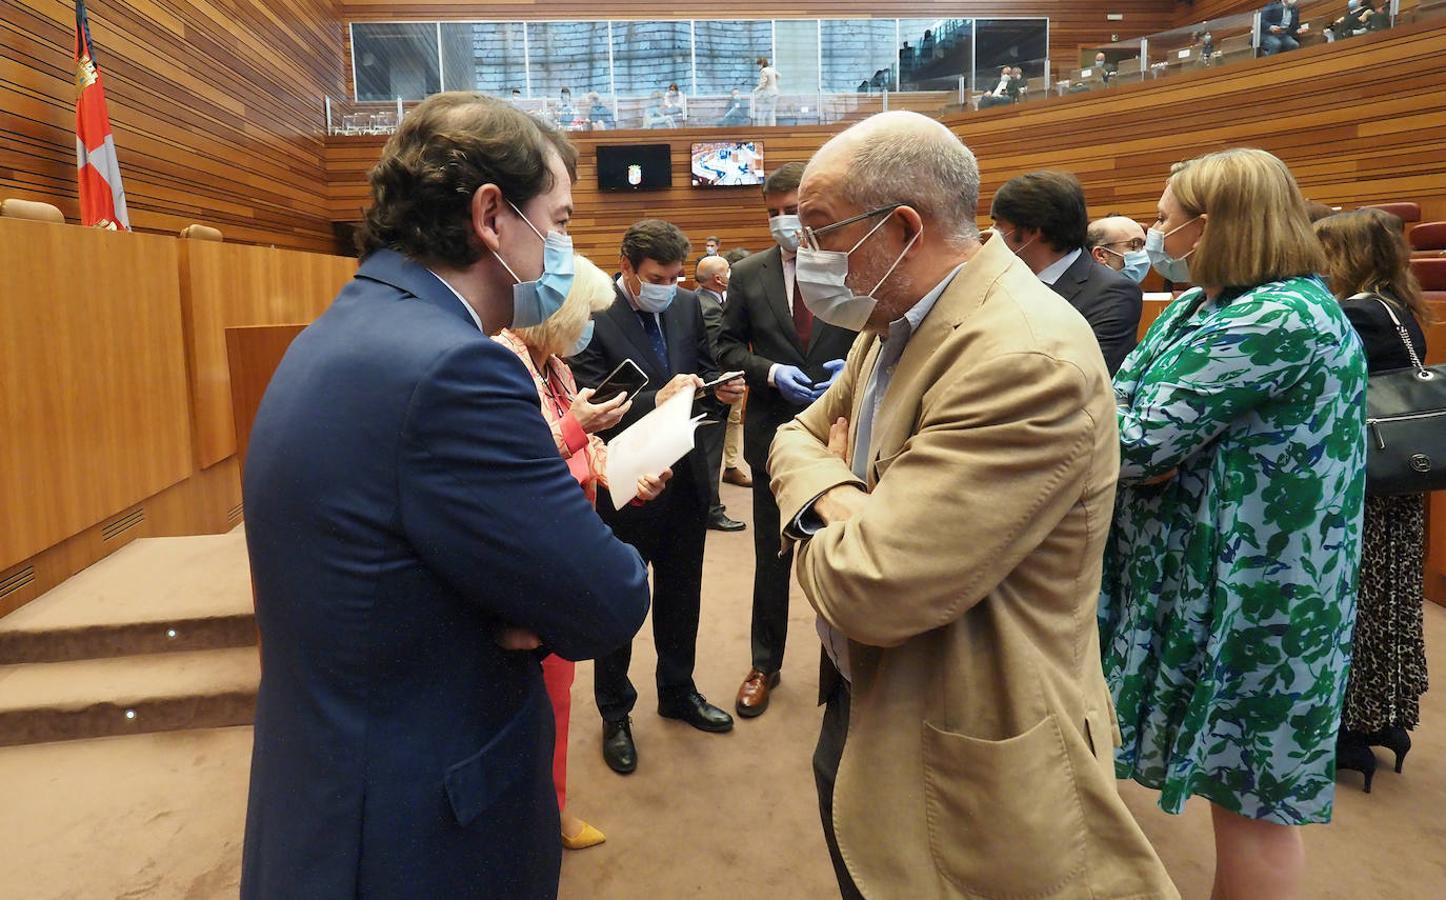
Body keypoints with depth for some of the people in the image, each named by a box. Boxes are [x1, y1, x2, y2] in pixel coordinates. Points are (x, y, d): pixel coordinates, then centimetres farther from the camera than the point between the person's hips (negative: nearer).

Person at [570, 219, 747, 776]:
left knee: (681, 593, 21)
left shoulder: (687, 306, 2)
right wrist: (657, 400, -34)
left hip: (685, 476, 6)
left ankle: (677, 692, 42)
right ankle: (615, 713, 31)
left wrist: (721, 390, -11)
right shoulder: (594, 319, -17)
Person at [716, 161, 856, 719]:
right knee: (772, 557, 13)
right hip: (774, 433, 2)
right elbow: (728, 346, 2)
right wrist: (771, 372, -15)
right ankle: (765, 665, 30)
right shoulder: (748, 275, 1)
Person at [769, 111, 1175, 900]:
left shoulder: (1026, 359, -29)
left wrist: (825, 496, -12)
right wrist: (838, 494, -12)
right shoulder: (899, 321, 2)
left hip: (962, 764, -8)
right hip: (860, 713, 9)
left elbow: (871, 589, -33)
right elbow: (800, 436, 11)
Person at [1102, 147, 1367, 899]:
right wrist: (1094, 417, -17)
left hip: (1252, 592, -9)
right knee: (1233, 777, 22)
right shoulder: (1209, 305, 10)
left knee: (1248, 790, 7)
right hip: (1214, 576, 9)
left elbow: (1139, 446, -25)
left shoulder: (1276, 318, -22)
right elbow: (1127, 396, 5)